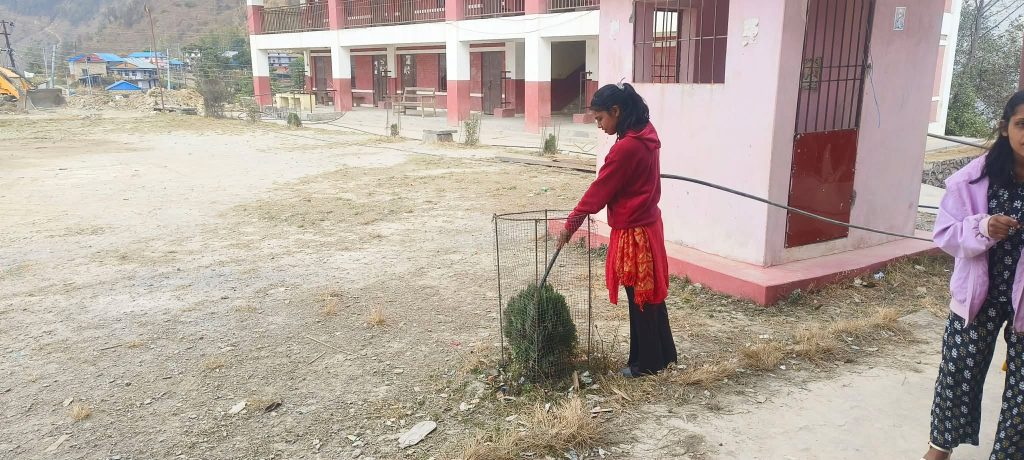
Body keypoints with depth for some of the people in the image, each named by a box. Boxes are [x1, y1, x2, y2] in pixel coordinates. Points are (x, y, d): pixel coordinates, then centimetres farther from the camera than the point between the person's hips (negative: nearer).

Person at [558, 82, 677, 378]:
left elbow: (599, 191, -18)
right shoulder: (646, 135, 5)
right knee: (651, 293, 19)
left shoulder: (626, 147, -24)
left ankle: (646, 362, 20)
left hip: (633, 232, -9)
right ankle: (663, 353, 32)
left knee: (639, 298, 5)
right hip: (648, 223, 9)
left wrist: (571, 224, -10)